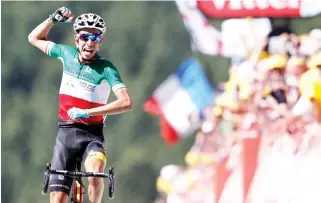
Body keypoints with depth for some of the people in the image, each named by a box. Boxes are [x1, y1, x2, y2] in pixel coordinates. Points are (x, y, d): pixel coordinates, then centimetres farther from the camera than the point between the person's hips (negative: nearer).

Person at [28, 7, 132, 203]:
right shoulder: (68, 54, 1)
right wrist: (54, 19, -1)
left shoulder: (106, 69, -12)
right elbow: (35, 38, 16)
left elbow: (126, 102, -25)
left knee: (95, 174, -34)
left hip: (92, 135, -3)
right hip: (66, 133, 3)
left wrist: (87, 112, -26)